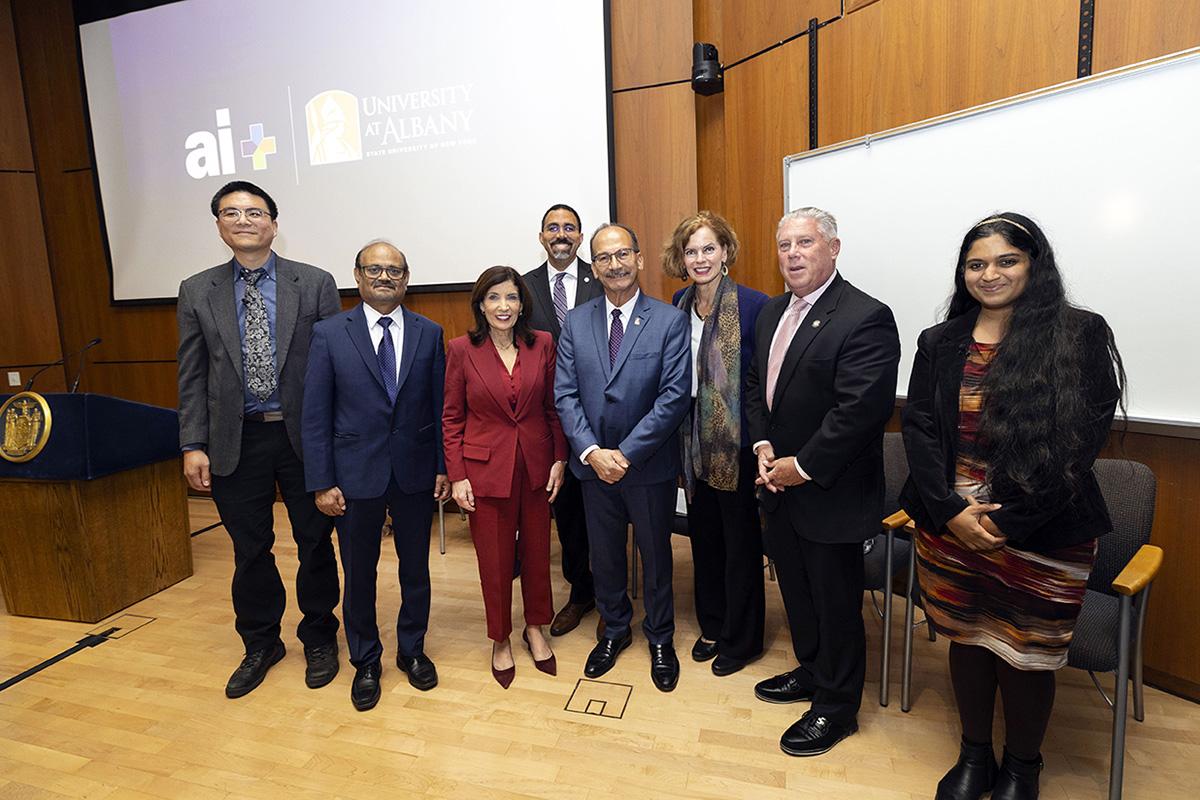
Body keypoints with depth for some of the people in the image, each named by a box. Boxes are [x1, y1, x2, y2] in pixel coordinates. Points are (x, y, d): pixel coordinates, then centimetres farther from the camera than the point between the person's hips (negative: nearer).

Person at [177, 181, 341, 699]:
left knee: (315, 543, 10)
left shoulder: (315, 284, -2)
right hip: (235, 441, 2)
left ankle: (319, 637, 32)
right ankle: (261, 644, 36)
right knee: (249, 550, 14)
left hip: (304, 435, -2)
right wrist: (193, 445, -1)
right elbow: (192, 377, 6)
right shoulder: (197, 292, 6)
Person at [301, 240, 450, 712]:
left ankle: (412, 650, 38)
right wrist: (322, 482, -7)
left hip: (416, 473, 1)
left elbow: (440, 407, 2)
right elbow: (315, 416, -3)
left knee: (416, 568, 15)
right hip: (356, 475, -1)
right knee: (358, 575, 13)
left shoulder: (429, 333, 1)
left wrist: (444, 468, -1)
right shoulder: (329, 334, -3)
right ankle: (365, 662, 35)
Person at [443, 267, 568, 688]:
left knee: (537, 550, 15)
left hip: (536, 465, 2)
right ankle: (501, 640, 32)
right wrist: (456, 475, -6)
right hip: (485, 467, -2)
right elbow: (452, 418, -2)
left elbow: (554, 407, 5)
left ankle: (535, 629, 38)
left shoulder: (543, 344, -2)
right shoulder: (462, 349, -6)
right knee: (494, 558, 10)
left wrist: (559, 459, 0)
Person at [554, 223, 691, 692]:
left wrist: (626, 453, -18)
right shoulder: (576, 323, 2)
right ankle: (615, 630, 42)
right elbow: (564, 395, -2)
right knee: (604, 555, 18)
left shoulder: (670, 322, -8)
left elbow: (674, 397, -15)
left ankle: (660, 639, 38)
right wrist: (592, 452, -14)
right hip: (593, 464, 3)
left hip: (651, 465, -2)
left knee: (655, 555, 15)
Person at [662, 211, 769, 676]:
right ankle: (712, 625, 38)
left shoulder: (752, 305, -13)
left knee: (740, 540, 10)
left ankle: (740, 639, 30)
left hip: (736, 441, -5)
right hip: (694, 440, 6)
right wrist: (681, 425, 7)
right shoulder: (679, 304, 5)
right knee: (704, 534, 18)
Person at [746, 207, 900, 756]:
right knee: (796, 588, 22)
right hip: (780, 484, 8)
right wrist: (762, 447, -1)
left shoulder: (865, 318, -17)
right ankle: (811, 672, 45)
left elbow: (861, 408, -24)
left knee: (836, 601, 10)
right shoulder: (773, 313, 9)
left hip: (831, 493, -8)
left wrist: (802, 466, -18)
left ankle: (837, 705, 31)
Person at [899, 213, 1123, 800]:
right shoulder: (940, 343, 5)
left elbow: (1079, 439, -11)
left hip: (1040, 537, -3)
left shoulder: (1080, 335, -5)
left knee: (1025, 656, 11)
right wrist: (951, 511, -12)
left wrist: (1005, 521, -15)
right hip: (948, 527, 3)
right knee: (966, 640, 16)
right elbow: (918, 426, 0)